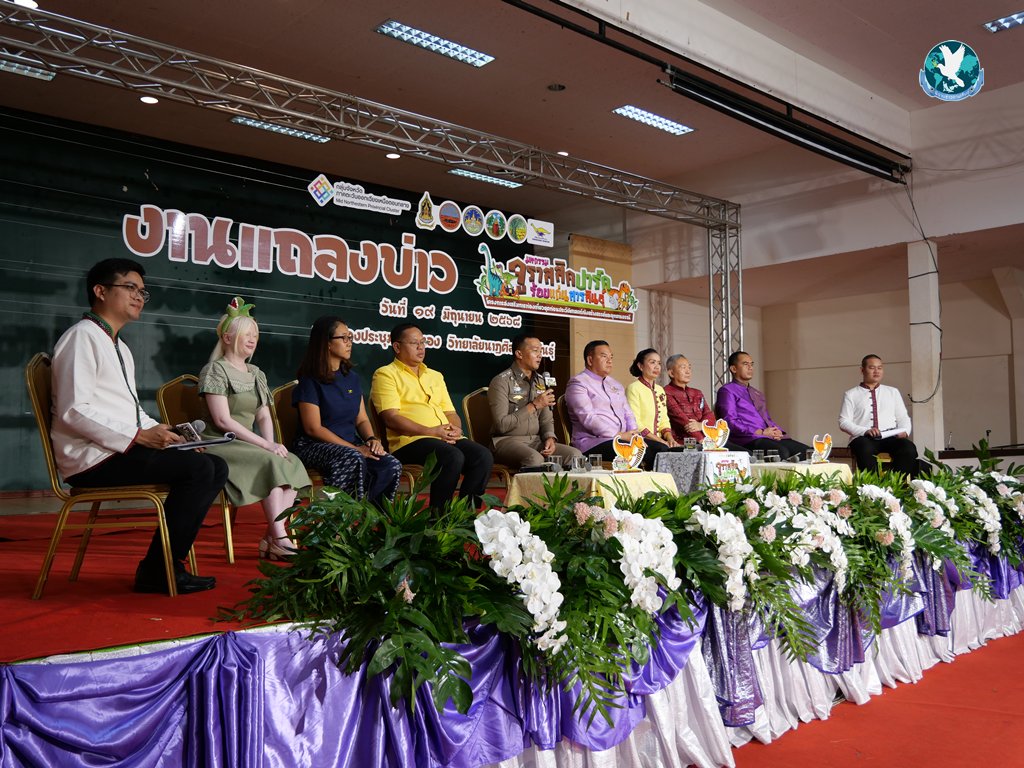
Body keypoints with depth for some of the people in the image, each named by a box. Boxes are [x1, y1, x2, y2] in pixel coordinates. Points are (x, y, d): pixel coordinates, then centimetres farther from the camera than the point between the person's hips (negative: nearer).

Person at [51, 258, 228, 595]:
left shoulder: (121, 348, 25)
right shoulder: (83, 337, -7)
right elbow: (73, 411, -18)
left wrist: (163, 435, 6)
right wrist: (139, 437, -20)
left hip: (121, 450, 9)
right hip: (92, 459, -9)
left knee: (216, 468, -3)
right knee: (198, 468, -23)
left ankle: (169, 562, -3)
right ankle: (157, 569, -14)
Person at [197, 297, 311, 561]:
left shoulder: (256, 374, 19)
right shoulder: (215, 370, -4)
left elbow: (264, 416, 13)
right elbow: (222, 420, -14)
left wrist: (271, 444, -8)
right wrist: (266, 445, -18)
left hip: (246, 445, 7)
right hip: (220, 445, -7)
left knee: (293, 463, -20)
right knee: (272, 463, -30)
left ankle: (271, 539, -21)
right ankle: (280, 539, -27)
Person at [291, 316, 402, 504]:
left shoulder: (352, 379, 15)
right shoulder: (310, 382, -5)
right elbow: (313, 428, -12)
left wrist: (372, 439, -8)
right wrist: (356, 448, -17)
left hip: (352, 444, 6)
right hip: (315, 446, -6)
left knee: (392, 465, -23)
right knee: (354, 460, -38)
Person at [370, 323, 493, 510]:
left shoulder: (435, 376, 28)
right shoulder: (386, 374, 5)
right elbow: (390, 417, -8)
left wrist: (455, 428, -1)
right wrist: (430, 431, -15)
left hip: (447, 438, 7)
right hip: (410, 440, -6)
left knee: (484, 456, -20)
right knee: (453, 456, -34)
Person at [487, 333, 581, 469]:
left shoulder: (541, 383, 16)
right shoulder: (501, 381, -7)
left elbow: (547, 420, 17)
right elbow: (501, 425, -15)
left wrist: (550, 438, -5)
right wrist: (534, 405, -14)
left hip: (536, 441, 6)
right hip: (507, 440, -6)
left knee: (575, 455, -17)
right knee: (535, 458, -37)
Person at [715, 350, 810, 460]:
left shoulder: (758, 394, 30)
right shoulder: (727, 391, 4)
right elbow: (731, 422, -8)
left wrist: (777, 431, 3)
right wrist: (761, 432, -13)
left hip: (775, 438, 8)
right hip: (748, 439, -8)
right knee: (782, 452, -36)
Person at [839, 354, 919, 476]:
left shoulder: (893, 392, 24)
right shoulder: (851, 394, 14)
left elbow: (903, 417, 18)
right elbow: (844, 422, 4)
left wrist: (904, 431, -5)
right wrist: (865, 431, -14)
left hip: (890, 437, 3)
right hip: (863, 438, -2)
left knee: (909, 447, -31)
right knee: (866, 450, -39)